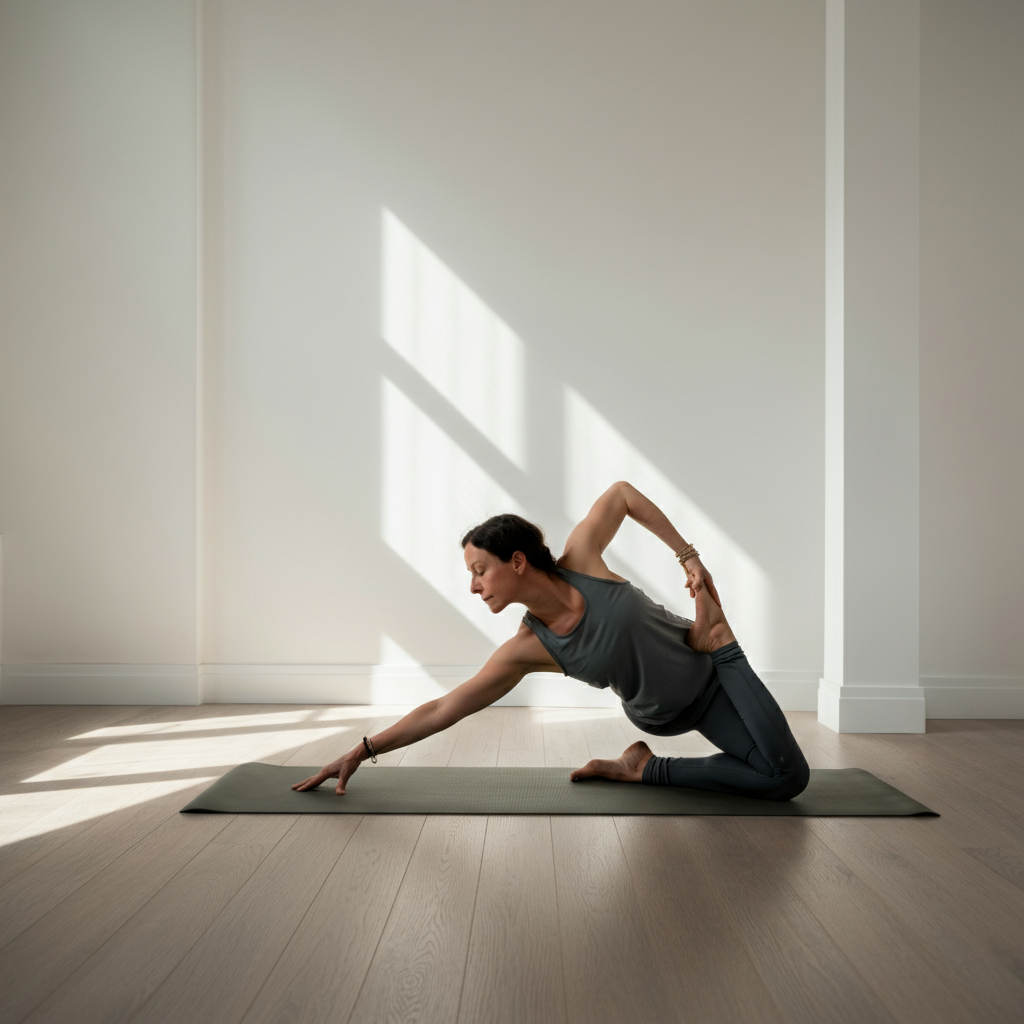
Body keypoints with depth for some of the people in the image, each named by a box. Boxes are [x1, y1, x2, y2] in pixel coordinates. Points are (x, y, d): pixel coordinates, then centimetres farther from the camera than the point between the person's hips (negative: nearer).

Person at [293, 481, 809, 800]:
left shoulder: (581, 558, -26)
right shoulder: (528, 648, -23)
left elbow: (622, 492, -9)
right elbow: (442, 709, -18)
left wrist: (688, 556, -9)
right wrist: (361, 752, -21)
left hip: (707, 675, 1)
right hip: (658, 714, -1)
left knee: (787, 778, -9)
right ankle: (643, 766, 3)